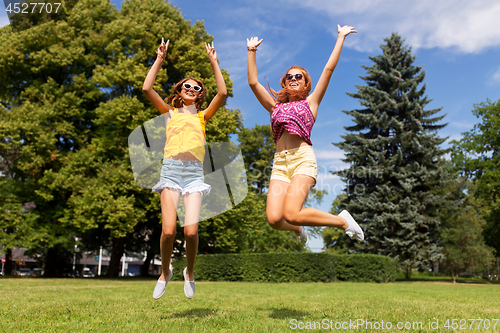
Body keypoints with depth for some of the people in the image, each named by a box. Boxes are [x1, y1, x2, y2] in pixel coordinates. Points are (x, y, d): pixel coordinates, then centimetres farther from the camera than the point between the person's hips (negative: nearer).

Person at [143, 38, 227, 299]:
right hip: (171, 169, 0)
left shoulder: (202, 116, 20)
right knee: (168, 230, -14)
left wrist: (213, 61, 10)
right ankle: (165, 272, 15)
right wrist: (160, 59, 10)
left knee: (191, 230, -14)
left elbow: (222, 93, 7)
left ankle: (190, 273, 15)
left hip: (194, 172, 0)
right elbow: (146, 88, 7)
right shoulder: (170, 113, 19)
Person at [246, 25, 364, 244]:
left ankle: (342, 221, 2)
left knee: (291, 214, -23)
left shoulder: (310, 102, 17)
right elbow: (253, 82, 19)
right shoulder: (275, 107, 24)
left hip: (303, 160, -3)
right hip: (280, 163, 4)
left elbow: (328, 69, 12)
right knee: (274, 219, -16)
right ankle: (297, 229, 22)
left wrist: (341, 38, 16)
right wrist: (252, 52, 22)